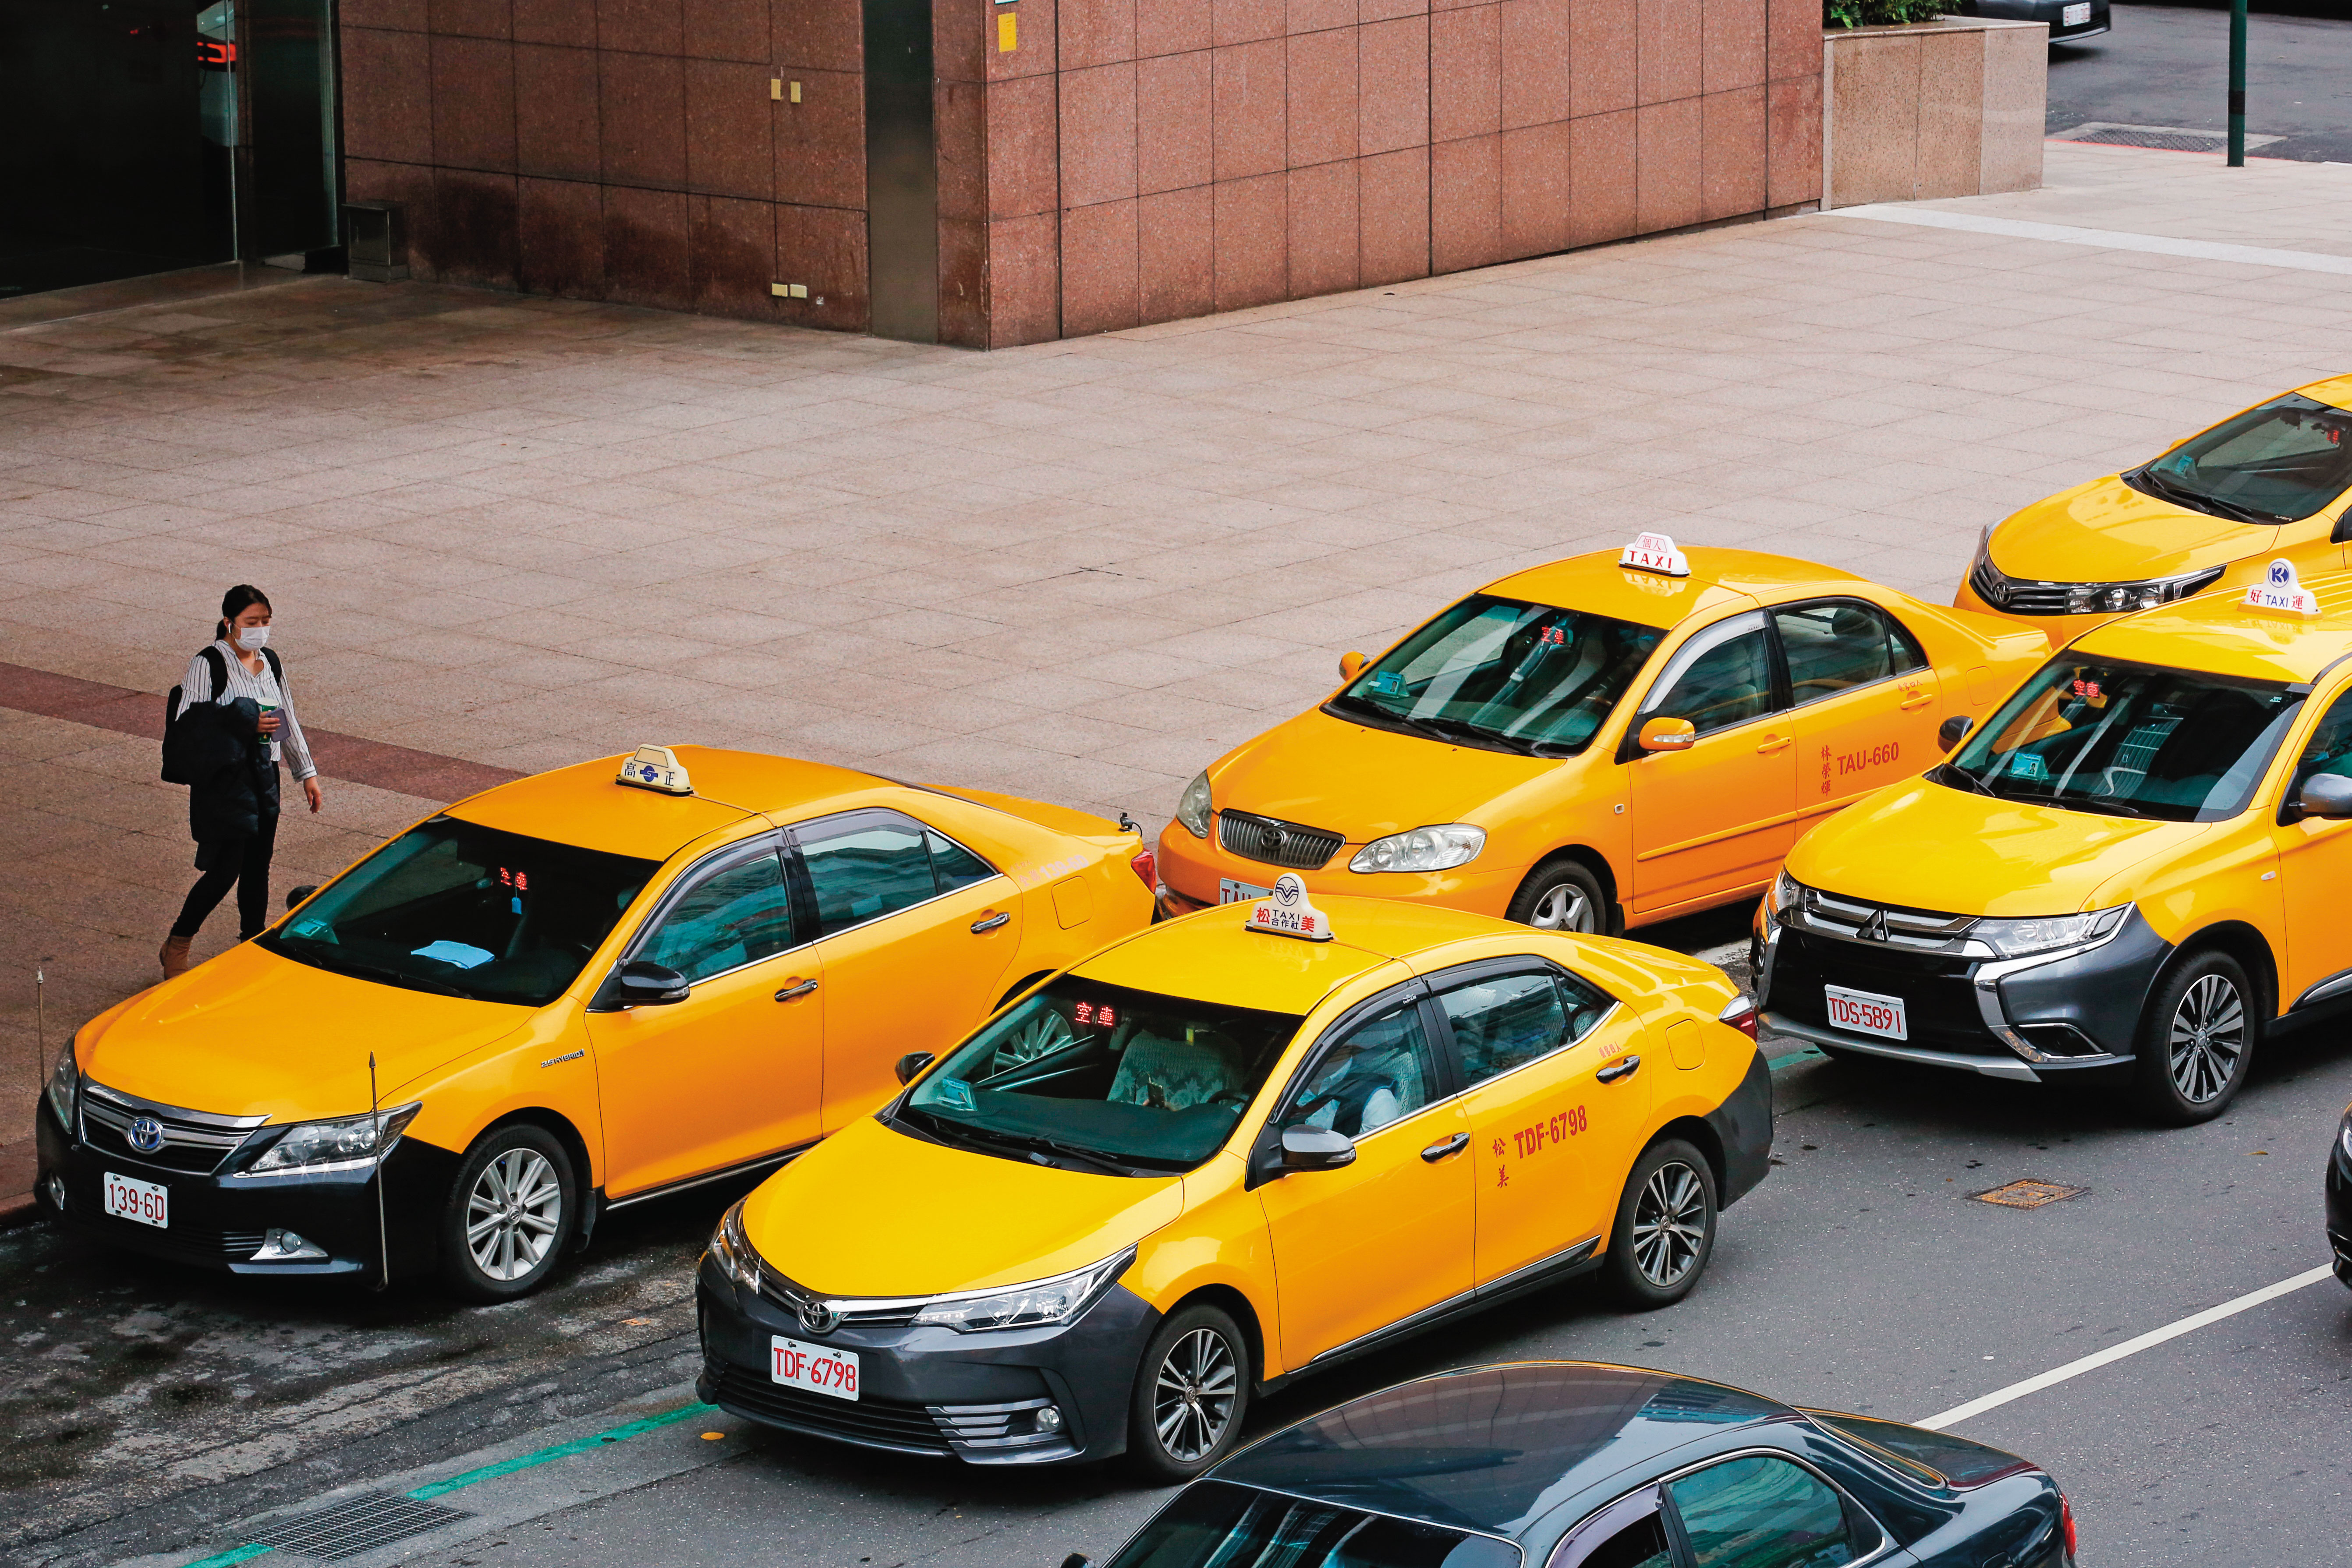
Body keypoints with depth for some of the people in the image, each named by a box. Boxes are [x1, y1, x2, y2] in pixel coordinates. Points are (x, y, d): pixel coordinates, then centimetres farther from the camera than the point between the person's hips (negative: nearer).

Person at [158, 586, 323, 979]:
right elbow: (187, 722, -15)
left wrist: (306, 773, 21)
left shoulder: (270, 662, 11)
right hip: (224, 779, -7)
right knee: (226, 870, -9)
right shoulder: (209, 665, -11)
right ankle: (176, 948, 5)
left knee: (257, 869, 11)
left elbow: (288, 720, 20)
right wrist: (244, 723, -20)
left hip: (264, 776, 7)